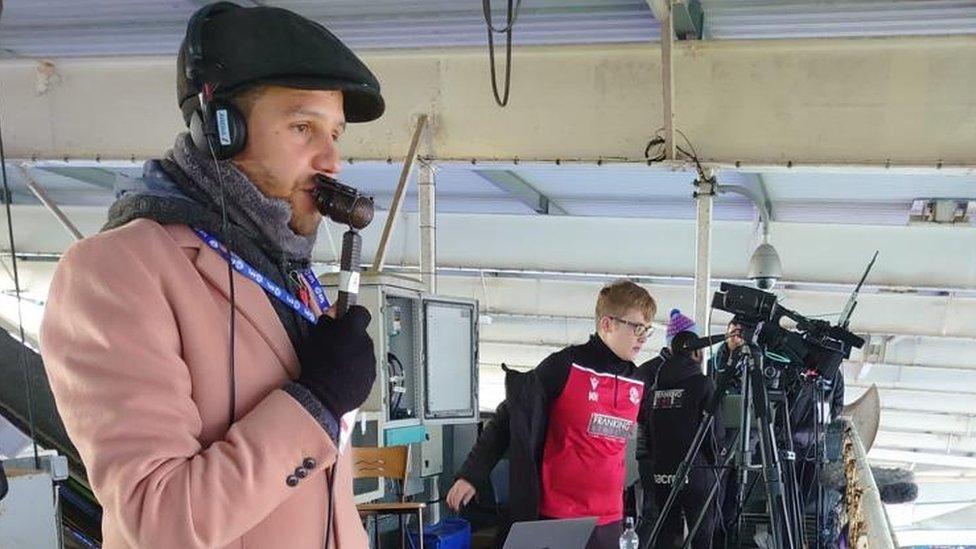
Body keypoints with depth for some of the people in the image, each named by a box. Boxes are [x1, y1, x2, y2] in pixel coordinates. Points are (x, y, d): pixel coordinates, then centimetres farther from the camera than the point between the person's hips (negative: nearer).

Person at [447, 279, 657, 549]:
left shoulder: (638, 384, 7)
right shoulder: (565, 366, -10)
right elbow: (510, 418, -4)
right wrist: (471, 474, -6)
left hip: (609, 521, 6)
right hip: (556, 518, -5)